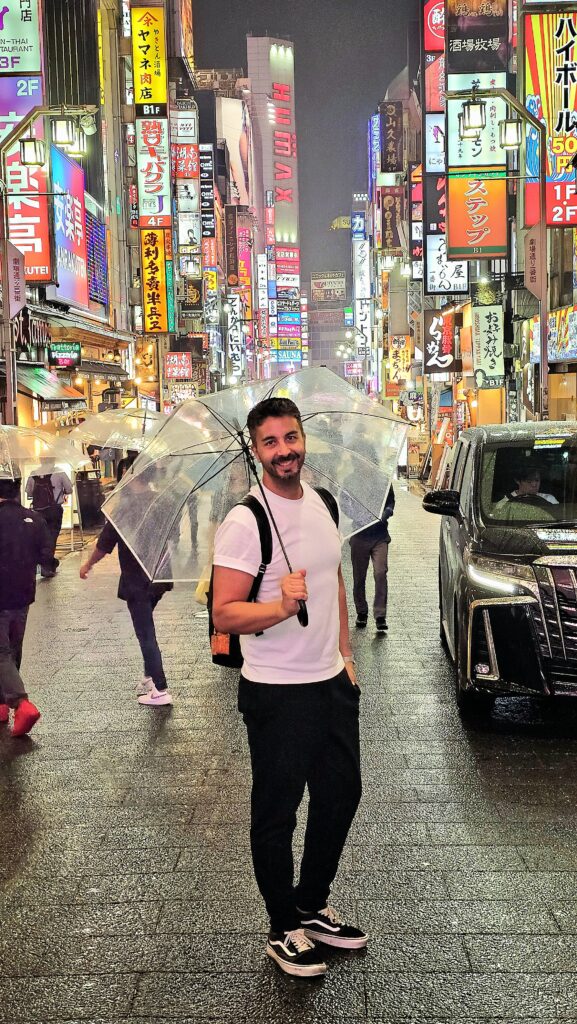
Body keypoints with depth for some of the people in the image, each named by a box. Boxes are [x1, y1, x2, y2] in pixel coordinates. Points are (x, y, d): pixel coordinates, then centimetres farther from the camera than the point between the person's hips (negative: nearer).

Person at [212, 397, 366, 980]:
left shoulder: (323, 504, 5)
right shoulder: (244, 522, -18)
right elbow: (224, 615, -20)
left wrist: (345, 656, 16)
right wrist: (281, 607, -37)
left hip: (333, 682, 8)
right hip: (277, 692, -7)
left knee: (341, 796, 19)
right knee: (276, 815, 7)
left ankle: (312, 908, 39)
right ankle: (283, 932, 27)